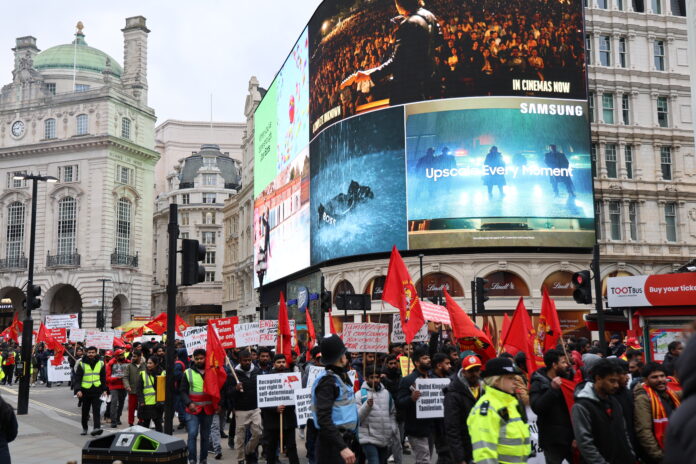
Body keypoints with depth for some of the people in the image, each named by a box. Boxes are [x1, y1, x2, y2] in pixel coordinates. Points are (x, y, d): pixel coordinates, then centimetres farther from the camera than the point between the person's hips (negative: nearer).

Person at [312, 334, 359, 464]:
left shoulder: (342, 376, 12)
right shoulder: (327, 380, -16)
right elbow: (324, 419, -24)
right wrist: (342, 447, -29)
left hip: (345, 438, 9)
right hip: (332, 444, -9)